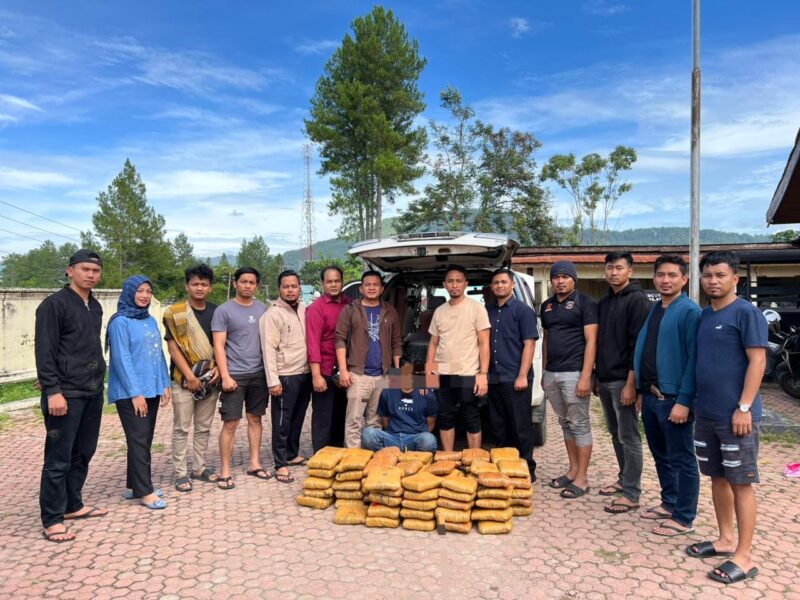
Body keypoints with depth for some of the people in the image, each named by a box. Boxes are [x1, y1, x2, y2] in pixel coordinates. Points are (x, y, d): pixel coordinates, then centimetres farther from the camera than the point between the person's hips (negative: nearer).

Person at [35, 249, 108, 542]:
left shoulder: (95, 306, 13)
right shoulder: (54, 304, -9)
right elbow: (44, 352, -14)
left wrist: (98, 381, 16)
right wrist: (52, 391, -19)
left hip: (93, 393, 8)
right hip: (66, 394, -7)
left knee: (83, 454, 14)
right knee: (58, 460, -1)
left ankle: (73, 505, 28)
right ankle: (52, 520, 8)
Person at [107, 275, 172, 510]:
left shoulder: (151, 321, 12)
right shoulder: (120, 321, -9)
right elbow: (121, 359, -14)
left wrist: (165, 384, 7)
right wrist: (135, 393, -17)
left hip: (152, 390, 7)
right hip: (130, 393, -7)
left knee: (145, 440, 12)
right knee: (138, 440, -3)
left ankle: (134, 485, 24)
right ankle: (145, 491, 3)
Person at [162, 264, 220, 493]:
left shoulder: (216, 311, 7)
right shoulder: (175, 313, -4)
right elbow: (172, 346, -7)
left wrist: (218, 368, -4)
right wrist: (190, 375, -12)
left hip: (210, 379, 4)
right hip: (184, 379, -4)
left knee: (204, 427, 13)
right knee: (181, 429, 3)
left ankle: (199, 467, 25)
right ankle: (180, 473, 13)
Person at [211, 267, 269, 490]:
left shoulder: (262, 309, 9)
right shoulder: (224, 311, -3)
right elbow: (219, 346, -6)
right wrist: (225, 376, -13)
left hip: (259, 373, 4)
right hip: (235, 375, -4)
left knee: (255, 419, 12)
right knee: (230, 423, -2)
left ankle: (254, 464, 23)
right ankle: (224, 471, 8)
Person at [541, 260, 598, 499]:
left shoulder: (585, 303, -5)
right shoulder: (547, 305, 14)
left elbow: (591, 341, -10)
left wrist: (585, 377, -17)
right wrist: (544, 372, 15)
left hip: (573, 373, -6)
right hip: (552, 374, 6)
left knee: (579, 424, 0)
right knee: (565, 423, 14)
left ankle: (582, 478, 8)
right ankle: (573, 470, 24)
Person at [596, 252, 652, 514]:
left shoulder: (637, 300, -9)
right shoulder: (604, 301, 14)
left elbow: (639, 345, -16)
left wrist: (631, 383, -19)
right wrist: (595, 375, 15)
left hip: (623, 380, -8)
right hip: (604, 379, 8)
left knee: (629, 437, -1)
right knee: (616, 434, 16)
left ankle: (631, 494, 6)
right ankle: (624, 479, 30)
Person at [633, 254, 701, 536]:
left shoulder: (689, 311, -11)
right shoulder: (654, 310, 12)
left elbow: (694, 360, -17)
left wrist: (683, 401, -20)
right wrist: (642, 391, 14)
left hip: (673, 398, -8)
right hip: (650, 396, 8)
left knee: (682, 460, 4)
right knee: (661, 455, 19)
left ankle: (684, 518, 15)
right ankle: (669, 503, 34)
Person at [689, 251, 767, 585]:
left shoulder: (746, 312, -10)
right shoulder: (704, 315, 12)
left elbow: (757, 361, -15)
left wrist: (744, 407, -19)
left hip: (735, 414, -7)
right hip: (706, 413, 7)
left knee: (740, 482, 1)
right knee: (718, 477, 15)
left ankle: (743, 557, 10)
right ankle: (726, 539, 29)